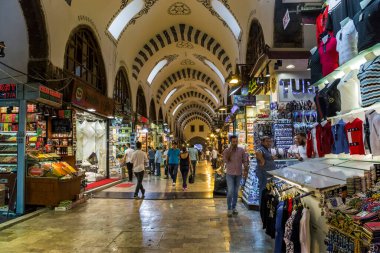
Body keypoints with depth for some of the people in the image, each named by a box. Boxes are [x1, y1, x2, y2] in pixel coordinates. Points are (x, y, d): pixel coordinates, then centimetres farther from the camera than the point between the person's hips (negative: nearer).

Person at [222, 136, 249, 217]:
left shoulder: (241, 150, 0)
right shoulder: (226, 151, -3)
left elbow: (245, 161, 3)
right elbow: (225, 160, -18)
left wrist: (245, 171, -5)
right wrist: (230, 150, -18)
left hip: (239, 174, 2)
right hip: (230, 174, -2)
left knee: (236, 191, 11)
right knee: (230, 191, -9)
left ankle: (234, 207, 24)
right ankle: (229, 209, 3)